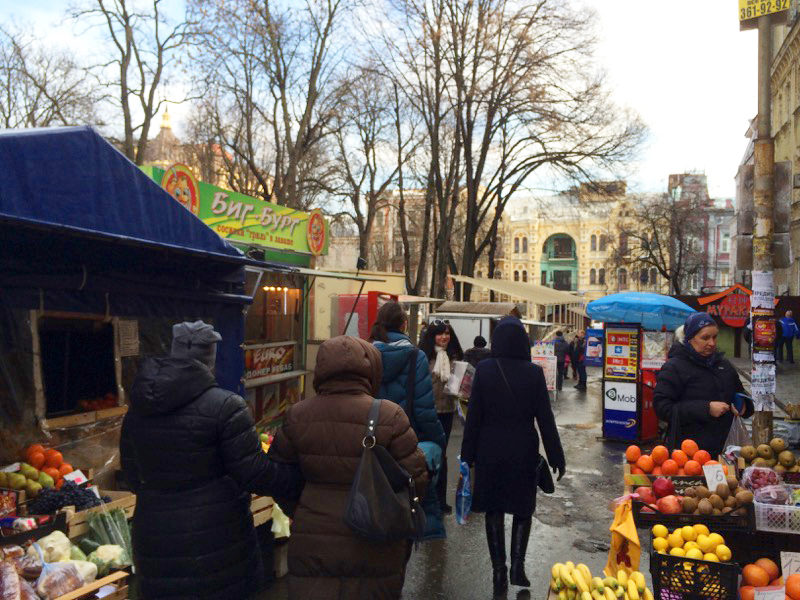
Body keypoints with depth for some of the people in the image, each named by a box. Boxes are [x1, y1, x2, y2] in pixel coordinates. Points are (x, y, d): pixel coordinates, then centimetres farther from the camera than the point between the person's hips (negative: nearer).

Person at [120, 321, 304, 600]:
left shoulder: (136, 412, 3)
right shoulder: (224, 406, -16)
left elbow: (134, 478, 12)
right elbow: (254, 474, -16)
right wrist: (302, 480, -4)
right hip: (215, 543, -5)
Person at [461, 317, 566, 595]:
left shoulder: (484, 370, -8)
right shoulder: (533, 373, -9)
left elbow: (473, 416, -6)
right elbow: (545, 418, -6)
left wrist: (467, 455, 3)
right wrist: (556, 457, 2)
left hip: (490, 450, 0)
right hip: (523, 451, 0)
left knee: (494, 510, 14)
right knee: (523, 508, 18)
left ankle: (499, 571, 16)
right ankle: (517, 565, 8)